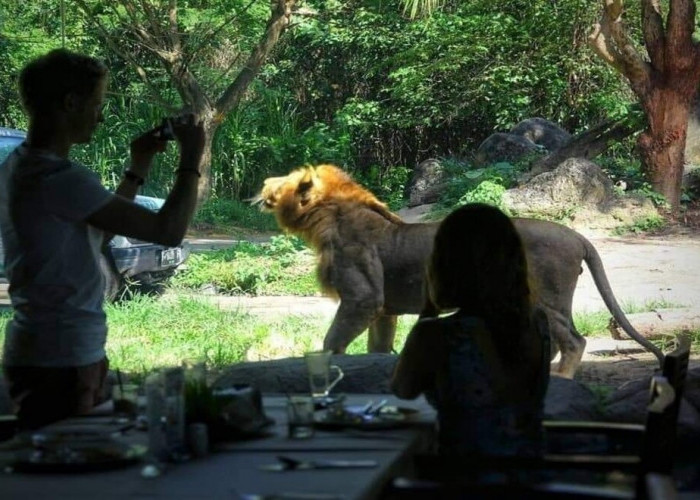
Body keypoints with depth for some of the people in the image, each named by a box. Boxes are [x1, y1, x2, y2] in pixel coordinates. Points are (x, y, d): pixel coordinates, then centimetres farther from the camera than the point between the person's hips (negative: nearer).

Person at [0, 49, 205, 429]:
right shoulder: (58, 179, -19)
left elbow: (98, 231, 24)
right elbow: (168, 230, -21)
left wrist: (138, 166, 20)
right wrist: (191, 160, -6)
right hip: (61, 364, -10)